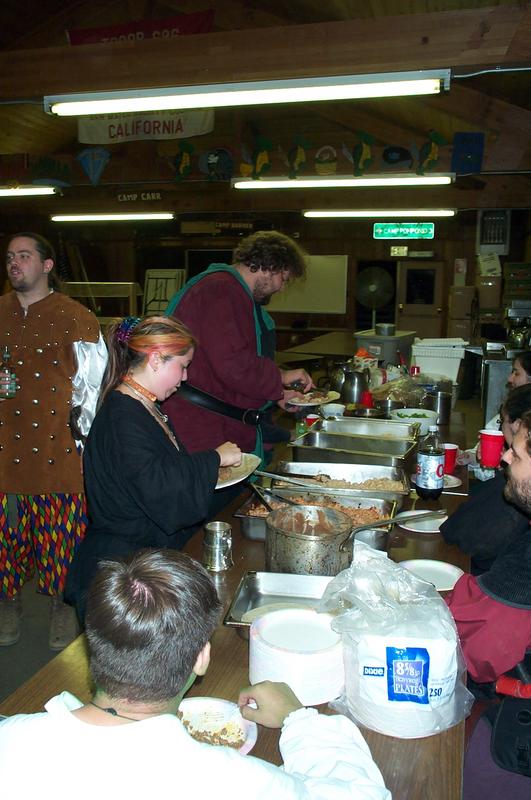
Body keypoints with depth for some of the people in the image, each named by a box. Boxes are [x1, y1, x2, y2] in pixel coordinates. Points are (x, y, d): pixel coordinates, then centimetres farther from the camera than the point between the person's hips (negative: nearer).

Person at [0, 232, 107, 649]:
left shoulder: (76, 318, -1)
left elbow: (91, 385, -1)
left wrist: (80, 433, -4)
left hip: (58, 451, -3)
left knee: (61, 536, 4)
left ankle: (63, 604, 22)